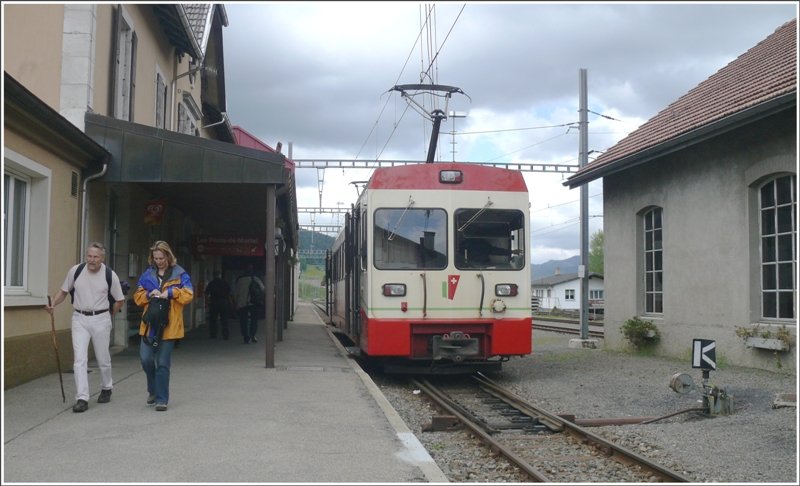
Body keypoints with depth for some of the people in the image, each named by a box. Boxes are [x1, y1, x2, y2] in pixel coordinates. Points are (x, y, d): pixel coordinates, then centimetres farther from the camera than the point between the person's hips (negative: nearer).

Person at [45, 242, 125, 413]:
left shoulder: (110, 275, -7)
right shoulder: (75, 271, -4)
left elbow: (119, 300, 5)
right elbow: (64, 291, 10)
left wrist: (107, 315, 6)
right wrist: (53, 304, -6)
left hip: (100, 319, -1)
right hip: (79, 318, 1)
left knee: (103, 359, 10)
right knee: (80, 359, -8)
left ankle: (106, 388, 35)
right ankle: (82, 398, -7)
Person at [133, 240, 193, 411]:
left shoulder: (180, 274, 0)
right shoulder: (148, 274, 11)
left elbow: (188, 294, -9)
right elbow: (137, 296, 13)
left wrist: (170, 292, -19)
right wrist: (149, 294, -7)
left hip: (169, 325, -3)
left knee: (163, 363, 0)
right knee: (146, 359, 0)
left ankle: (161, 399, 9)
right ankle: (153, 390, 26)